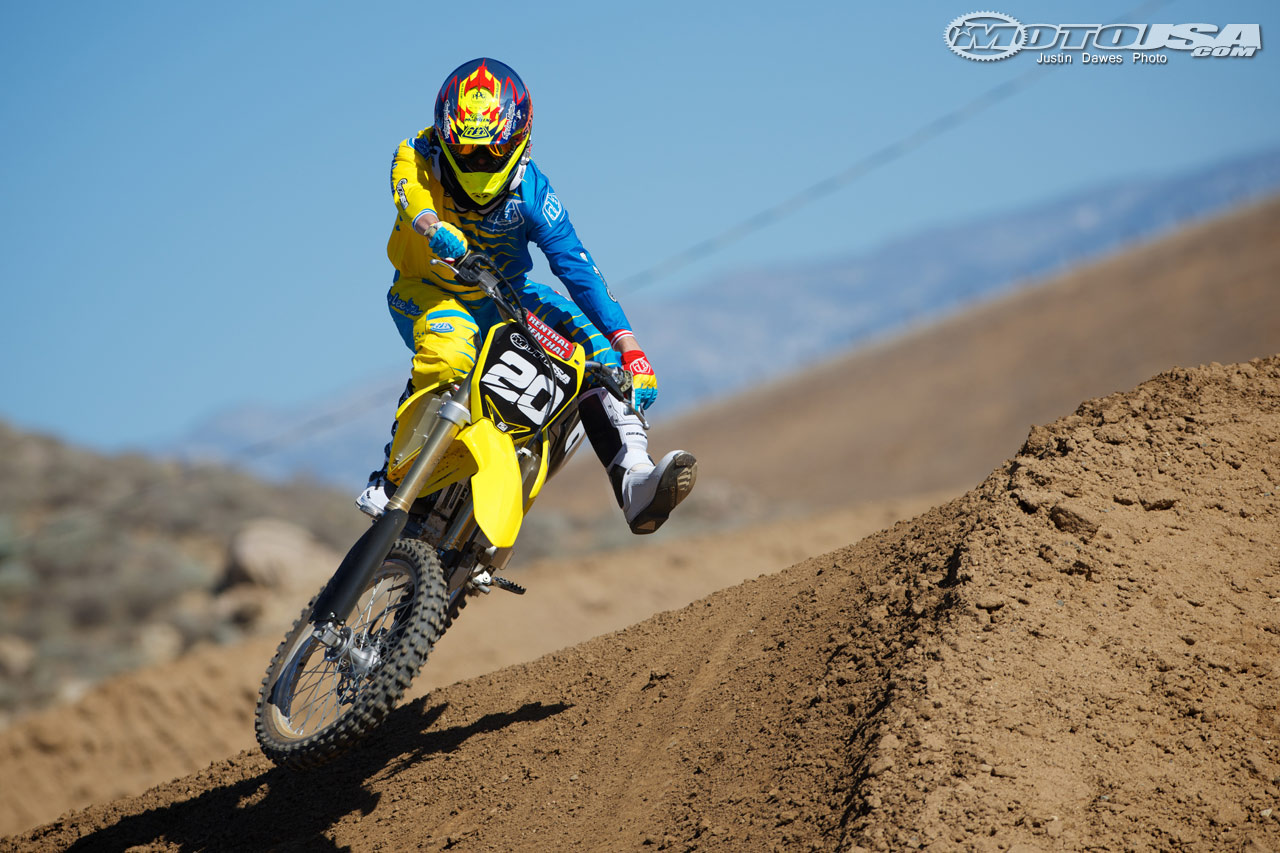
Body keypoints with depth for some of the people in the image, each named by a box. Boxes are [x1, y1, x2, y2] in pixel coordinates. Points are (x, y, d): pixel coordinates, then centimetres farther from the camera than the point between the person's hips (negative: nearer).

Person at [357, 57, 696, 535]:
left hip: (505, 294, 3)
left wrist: (630, 347, -33)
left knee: (595, 343, -19)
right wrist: (434, 230, -68)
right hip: (426, 293, -2)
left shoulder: (529, 190, -17)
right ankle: (391, 477, -27)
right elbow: (412, 200, -42)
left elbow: (578, 268, -23)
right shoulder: (417, 158, -18)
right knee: (448, 355, -38)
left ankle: (633, 482, -30)